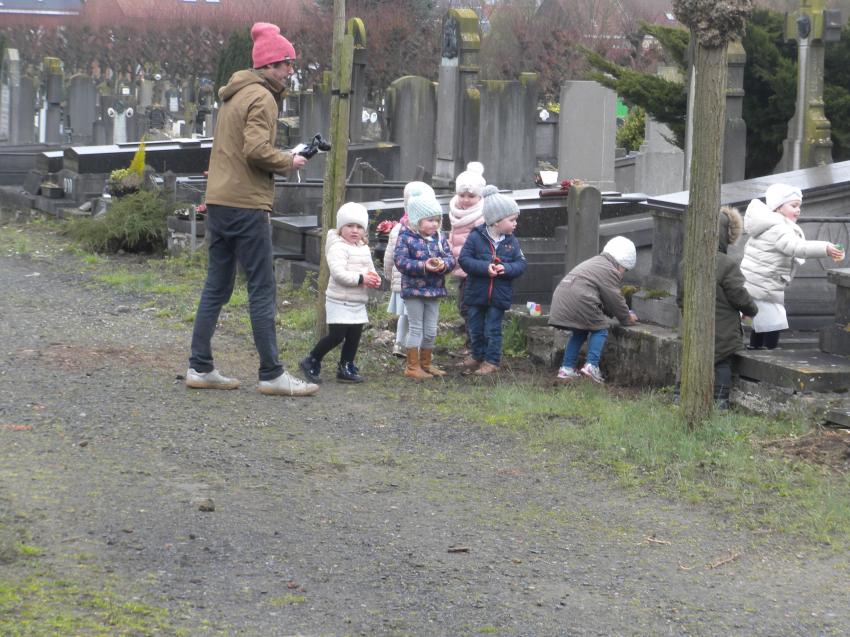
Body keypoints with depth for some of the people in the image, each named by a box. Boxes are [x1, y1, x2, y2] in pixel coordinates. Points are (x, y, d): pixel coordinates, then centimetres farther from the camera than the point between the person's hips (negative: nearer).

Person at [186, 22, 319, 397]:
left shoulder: (233, 95, 19)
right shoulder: (261, 97, -11)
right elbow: (257, 150, -22)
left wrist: (278, 161, 11)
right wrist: (288, 162, -6)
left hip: (218, 201, 9)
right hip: (246, 204, -9)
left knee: (217, 287, 12)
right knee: (262, 291, -5)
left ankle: (200, 368, 12)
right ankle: (271, 374, -3)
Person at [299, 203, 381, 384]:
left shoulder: (364, 249, 15)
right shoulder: (337, 247, -13)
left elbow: (370, 269, 23)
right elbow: (338, 273, -23)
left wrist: (374, 278, -1)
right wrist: (361, 279, -24)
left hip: (358, 301, 8)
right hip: (339, 301, -8)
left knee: (354, 336, 8)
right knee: (336, 335, -11)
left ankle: (346, 368, 18)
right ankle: (311, 362, 4)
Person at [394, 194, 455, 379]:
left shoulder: (439, 238, 5)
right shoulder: (406, 238, -11)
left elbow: (450, 258, 3)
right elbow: (401, 261, -18)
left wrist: (443, 264, -21)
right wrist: (423, 266, -26)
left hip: (434, 290, 5)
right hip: (413, 290, -5)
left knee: (431, 331, 12)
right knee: (416, 328, 0)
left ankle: (425, 363, 26)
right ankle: (412, 366, 8)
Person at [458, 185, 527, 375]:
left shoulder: (511, 242, 1)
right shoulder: (476, 237, -10)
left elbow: (521, 263, 0)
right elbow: (465, 259, -13)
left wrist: (506, 269, -21)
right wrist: (485, 268, -24)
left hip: (499, 294, 1)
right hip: (477, 293, -1)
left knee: (493, 330, 4)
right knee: (476, 328, 12)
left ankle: (492, 361, 14)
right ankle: (477, 356, 30)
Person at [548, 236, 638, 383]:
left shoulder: (594, 263, 30)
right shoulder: (609, 271, -2)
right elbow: (615, 299, -1)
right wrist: (626, 318, 14)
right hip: (579, 303, -9)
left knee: (579, 332, 23)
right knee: (600, 330, 3)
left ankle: (567, 368, 19)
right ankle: (591, 365, -9)